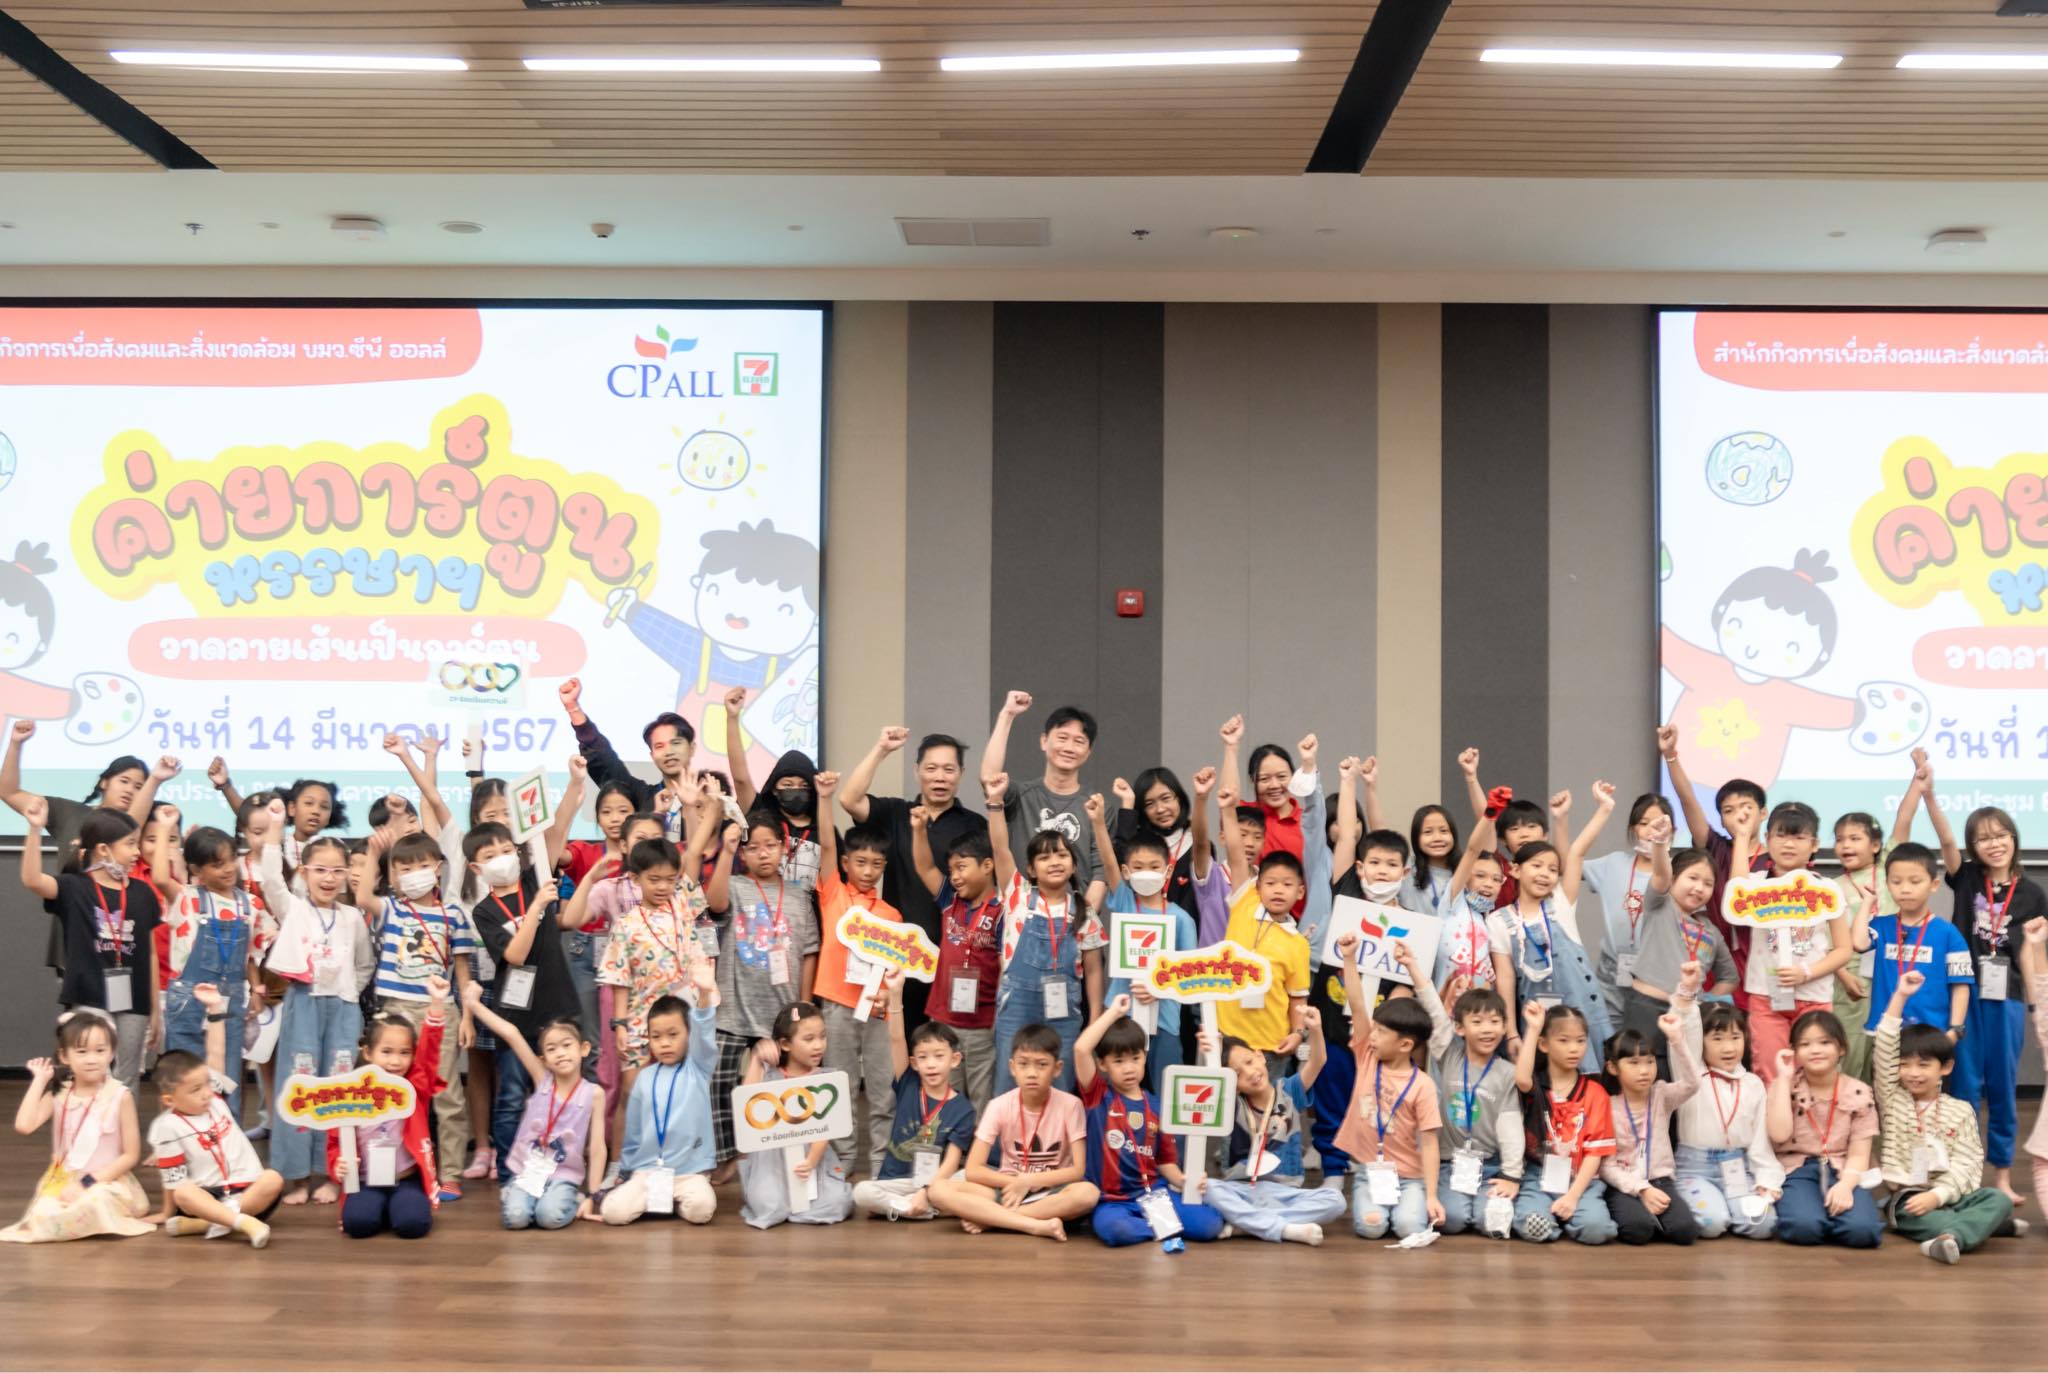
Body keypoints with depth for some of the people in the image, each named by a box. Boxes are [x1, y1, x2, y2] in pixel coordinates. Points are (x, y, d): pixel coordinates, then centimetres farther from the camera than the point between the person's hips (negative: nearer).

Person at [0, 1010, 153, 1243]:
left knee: (93, 1204, -37)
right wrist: (39, 1081, -8)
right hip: (62, 1183, 3)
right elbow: (24, 1126, -15)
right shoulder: (58, 1097, 4)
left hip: (107, 1182, -3)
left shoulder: (120, 1096, -6)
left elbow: (131, 1155, -6)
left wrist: (89, 1183, -14)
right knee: (43, 1215, -28)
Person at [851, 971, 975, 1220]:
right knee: (861, 1192, -28)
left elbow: (952, 1161, -10)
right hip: (897, 1181, 1)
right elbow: (896, 1040, -7)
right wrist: (895, 994, -18)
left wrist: (926, 1192, -26)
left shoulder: (962, 1110, -2)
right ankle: (935, 1210, -22)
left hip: (937, 1182, -1)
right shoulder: (908, 1087, 4)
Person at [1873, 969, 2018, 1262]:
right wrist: (1900, 996, -7)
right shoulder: (1892, 1099, 8)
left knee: (1998, 1199, -28)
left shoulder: (1960, 1112, 7)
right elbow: (1884, 1049, -3)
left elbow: (1965, 1165, -2)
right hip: (1906, 1196, -1)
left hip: (1947, 1196, 1)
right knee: (1910, 1213, -37)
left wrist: (1937, 1194, -20)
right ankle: (1983, 1224, -37)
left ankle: (1952, 1236, -51)